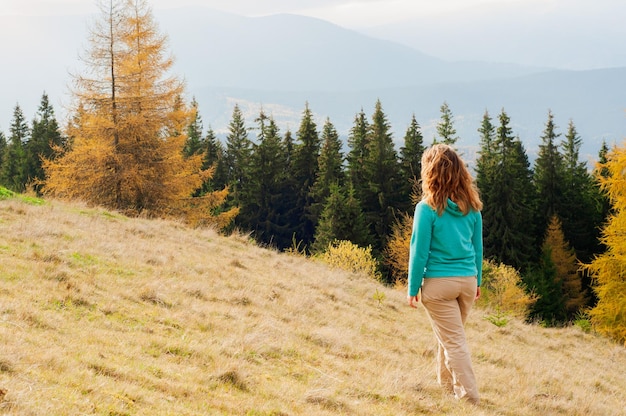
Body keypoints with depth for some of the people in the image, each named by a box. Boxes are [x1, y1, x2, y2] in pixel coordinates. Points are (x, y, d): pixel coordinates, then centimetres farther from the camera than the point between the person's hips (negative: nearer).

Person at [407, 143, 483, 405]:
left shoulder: (428, 208, -12)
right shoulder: (472, 206, 2)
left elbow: (419, 251, -10)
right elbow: (477, 247, 9)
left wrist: (413, 288, -2)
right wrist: (477, 281, 19)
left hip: (439, 283, -5)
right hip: (468, 280, 5)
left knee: (453, 340, 0)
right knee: (450, 334, 22)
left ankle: (469, 396, -1)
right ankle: (447, 384, 34)